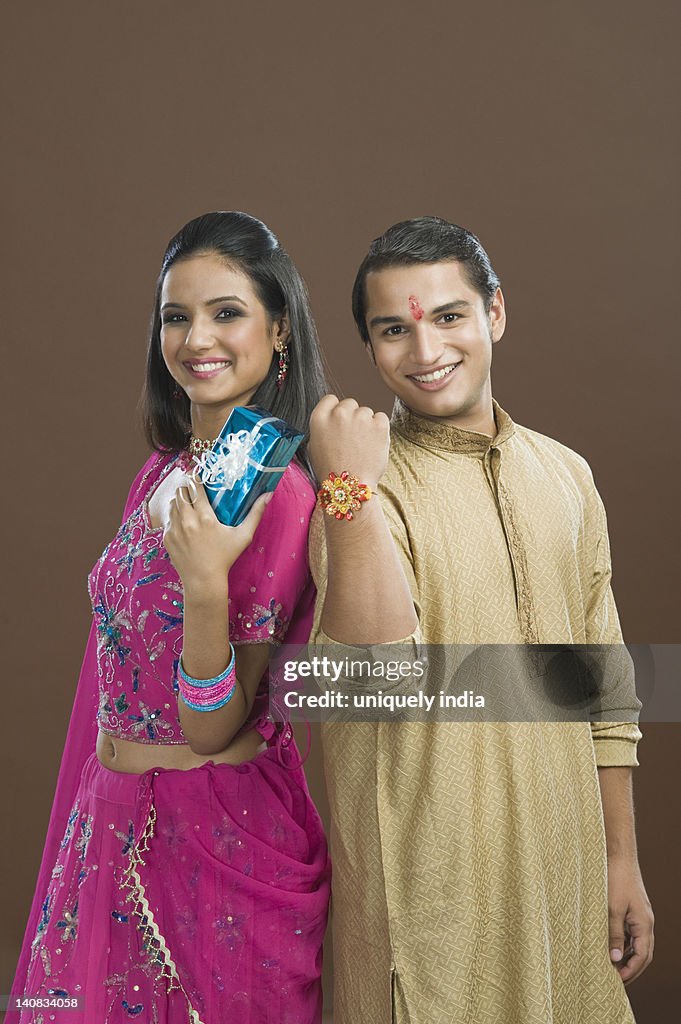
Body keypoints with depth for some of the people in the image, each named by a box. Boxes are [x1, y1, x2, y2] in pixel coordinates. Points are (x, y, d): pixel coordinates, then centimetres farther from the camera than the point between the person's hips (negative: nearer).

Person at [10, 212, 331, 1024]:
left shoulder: (280, 494, -19)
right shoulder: (162, 470, 4)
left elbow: (215, 728, -20)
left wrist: (206, 584, -33)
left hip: (221, 834, -7)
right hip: (115, 819, 7)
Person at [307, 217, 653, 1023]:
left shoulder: (565, 475, 6)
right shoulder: (360, 483, -9)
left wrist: (622, 861, 11)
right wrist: (352, 492, -29)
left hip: (563, 869, 5)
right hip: (426, 884, -4)